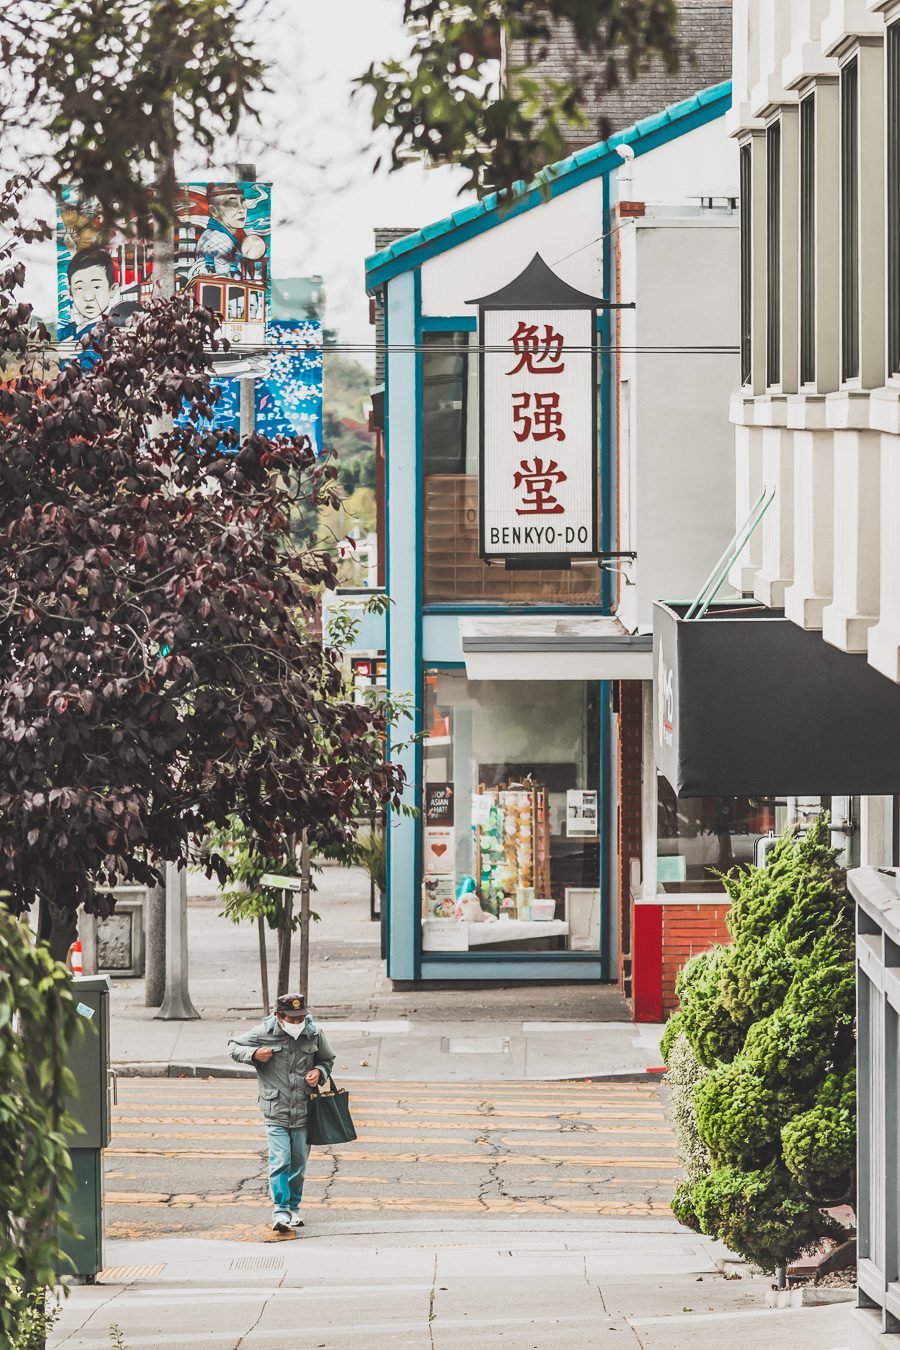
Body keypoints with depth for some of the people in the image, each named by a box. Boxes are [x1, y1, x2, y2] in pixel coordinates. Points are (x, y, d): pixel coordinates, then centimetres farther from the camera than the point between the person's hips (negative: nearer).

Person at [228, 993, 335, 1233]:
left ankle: (293, 1208, 27)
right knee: (280, 1161, -13)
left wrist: (319, 1072, -5)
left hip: (303, 1111, 3)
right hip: (275, 1112, -3)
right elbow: (233, 1047, 7)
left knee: (299, 1163, 10)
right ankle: (280, 1210, -10)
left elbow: (327, 1059, 18)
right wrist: (254, 1054, -12)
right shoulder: (263, 1034, -7)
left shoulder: (315, 1034, 0)